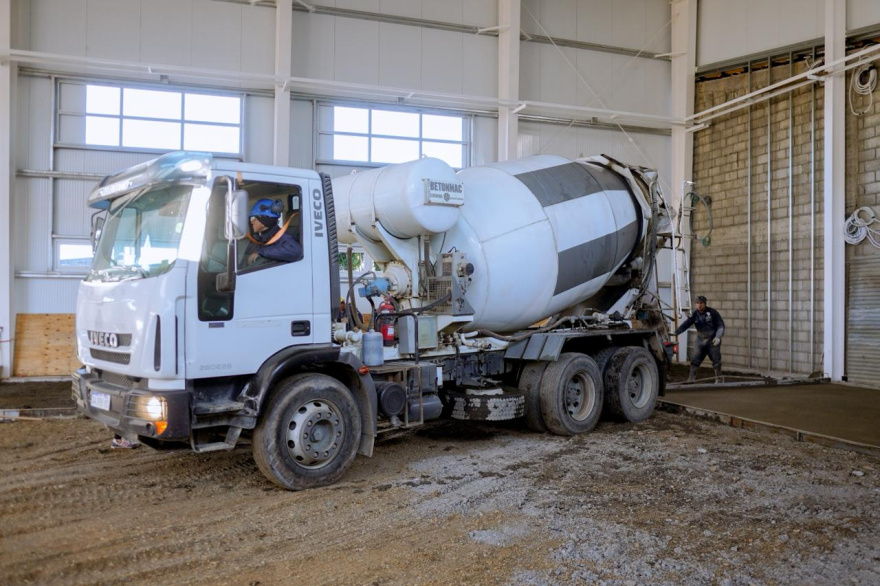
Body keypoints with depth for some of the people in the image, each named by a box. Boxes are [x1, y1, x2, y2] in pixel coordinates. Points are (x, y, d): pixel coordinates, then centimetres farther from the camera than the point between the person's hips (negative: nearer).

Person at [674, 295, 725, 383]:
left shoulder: (712, 312, -7)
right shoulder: (695, 315, 0)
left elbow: (720, 325, -4)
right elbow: (685, 324, -9)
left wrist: (718, 337, -18)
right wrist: (676, 332, -25)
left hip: (713, 340, -3)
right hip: (700, 340, 3)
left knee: (716, 360, 2)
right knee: (694, 359, -2)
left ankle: (718, 379, 15)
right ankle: (691, 378, 4)